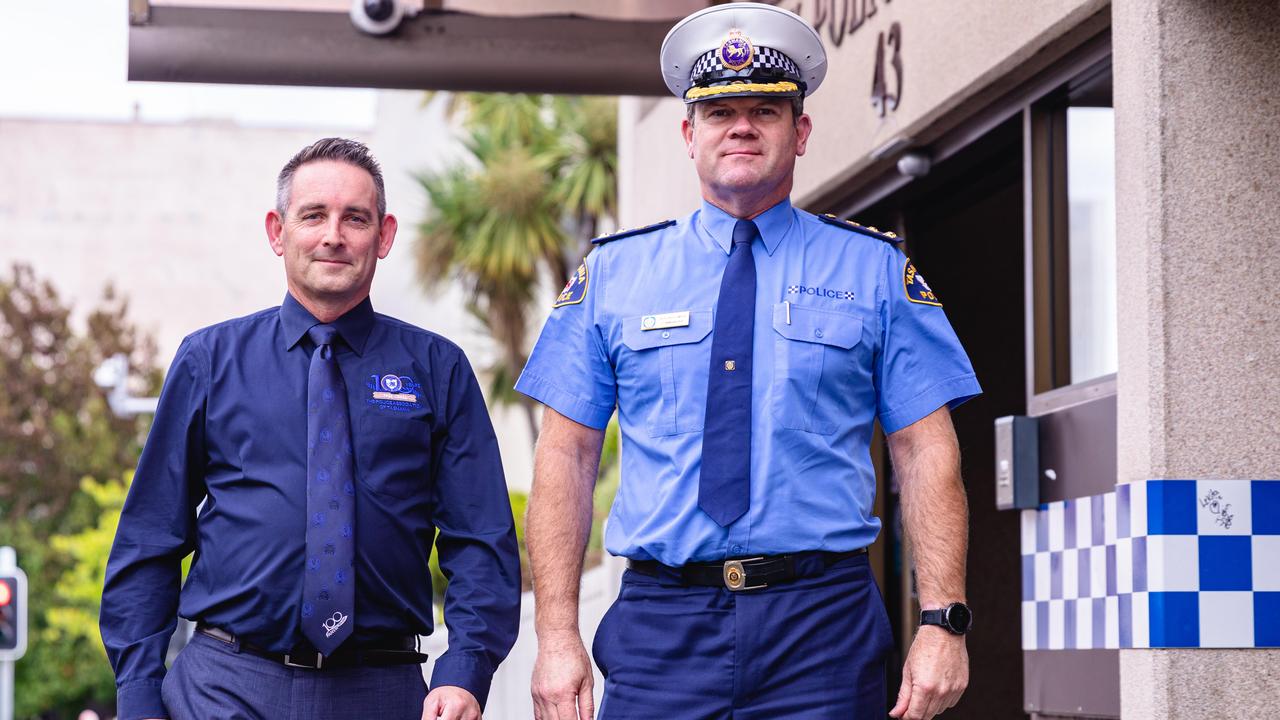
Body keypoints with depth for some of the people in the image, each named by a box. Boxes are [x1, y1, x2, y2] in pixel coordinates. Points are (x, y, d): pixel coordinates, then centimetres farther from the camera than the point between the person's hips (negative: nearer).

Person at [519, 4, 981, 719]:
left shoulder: (876, 270, 7)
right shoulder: (612, 273, 9)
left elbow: (928, 453, 2)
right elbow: (566, 456, 7)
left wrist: (944, 622, -8)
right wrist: (557, 635, -2)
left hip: (823, 635, 0)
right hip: (660, 626, 1)